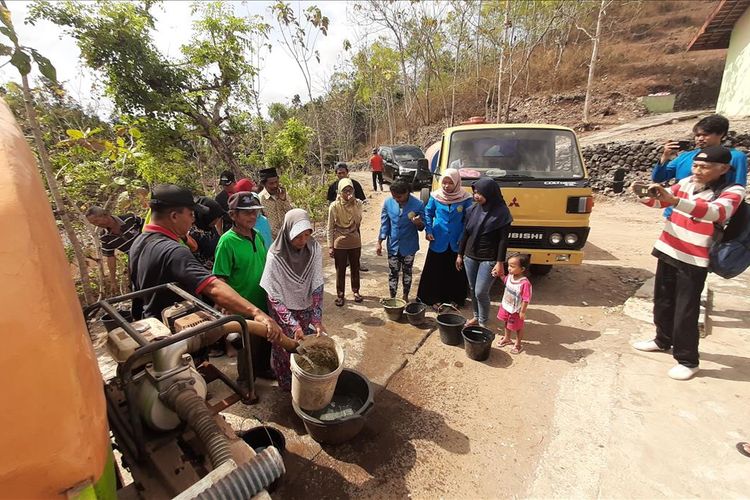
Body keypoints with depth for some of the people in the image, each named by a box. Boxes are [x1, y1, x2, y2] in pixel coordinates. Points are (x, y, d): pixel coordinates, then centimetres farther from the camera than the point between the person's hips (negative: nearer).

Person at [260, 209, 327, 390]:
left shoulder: (314, 248, -18)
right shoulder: (276, 256, -27)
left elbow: (317, 286, -13)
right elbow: (274, 298, -21)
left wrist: (317, 319, -16)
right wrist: (293, 325, -25)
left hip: (306, 309, 3)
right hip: (283, 312, -3)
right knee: (285, 348, 11)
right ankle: (287, 385, 38)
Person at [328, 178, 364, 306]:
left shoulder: (358, 203, -5)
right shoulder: (334, 206, -11)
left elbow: (358, 222, -17)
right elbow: (330, 228, -6)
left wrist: (353, 204, -23)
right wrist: (330, 246, -7)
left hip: (355, 241, 2)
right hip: (340, 243, -2)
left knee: (355, 268, 15)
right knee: (340, 270, 8)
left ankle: (356, 291, 33)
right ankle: (340, 294, 23)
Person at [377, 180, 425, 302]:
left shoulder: (417, 204, -16)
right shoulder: (388, 203, -11)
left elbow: (422, 227, -8)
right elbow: (384, 224, -2)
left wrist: (418, 223, -31)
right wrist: (379, 243, -4)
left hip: (409, 246, -1)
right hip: (393, 245, 1)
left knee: (407, 272, 16)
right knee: (393, 273, 10)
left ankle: (405, 297, 35)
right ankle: (392, 298, 27)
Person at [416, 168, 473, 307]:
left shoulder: (465, 198, -7)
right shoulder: (435, 196, -3)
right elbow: (428, 213, 8)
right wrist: (428, 230, -1)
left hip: (456, 243, 0)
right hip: (438, 241, 1)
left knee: (456, 271, 9)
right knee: (435, 270, 7)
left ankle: (455, 298, 26)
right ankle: (435, 297, 22)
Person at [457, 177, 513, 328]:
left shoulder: (501, 212, -11)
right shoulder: (473, 209, 3)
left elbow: (503, 240, -10)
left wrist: (500, 263, -13)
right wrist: (460, 254, 11)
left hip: (489, 259, -5)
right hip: (470, 256, 5)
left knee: (481, 292, -3)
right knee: (473, 290, 14)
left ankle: (483, 322, 18)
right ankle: (476, 316, 33)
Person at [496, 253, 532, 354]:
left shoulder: (525, 283, -33)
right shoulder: (510, 276, -12)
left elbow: (526, 299, -26)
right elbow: (505, 280, 14)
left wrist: (523, 312, -20)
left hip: (516, 311, -7)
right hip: (506, 307, 7)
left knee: (518, 327, 16)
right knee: (506, 324, 27)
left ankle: (518, 344, 38)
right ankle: (506, 339, 50)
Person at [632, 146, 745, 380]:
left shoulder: (733, 191, -12)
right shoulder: (687, 182, 3)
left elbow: (717, 212, -32)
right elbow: (659, 200, 5)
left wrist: (674, 200, -46)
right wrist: (642, 194, -19)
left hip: (694, 260, -5)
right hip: (668, 251, 5)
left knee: (686, 311, -2)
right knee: (662, 302, 17)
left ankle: (688, 361, 12)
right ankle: (663, 340, 37)